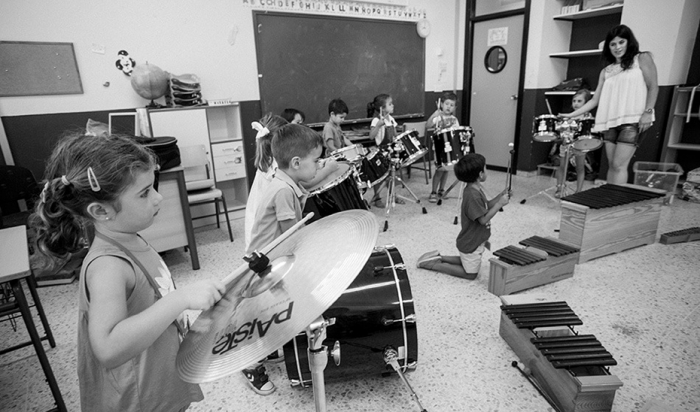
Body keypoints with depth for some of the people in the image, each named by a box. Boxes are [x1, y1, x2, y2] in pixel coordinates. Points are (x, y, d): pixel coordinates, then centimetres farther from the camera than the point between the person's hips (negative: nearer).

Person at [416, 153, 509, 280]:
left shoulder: (477, 189, 0)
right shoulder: (472, 196, -30)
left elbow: (486, 206, 11)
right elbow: (483, 219, -28)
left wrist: (500, 196, -3)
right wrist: (500, 204, -25)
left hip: (476, 240, 9)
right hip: (470, 243, -9)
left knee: (467, 262, 28)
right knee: (471, 274, 6)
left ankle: (439, 257, 22)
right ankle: (434, 265, 4)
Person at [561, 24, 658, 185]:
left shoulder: (642, 58, 8)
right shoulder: (606, 71, 19)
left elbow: (653, 87, 1)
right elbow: (595, 100, 17)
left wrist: (648, 112, -12)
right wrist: (571, 115, 8)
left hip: (633, 120, -5)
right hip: (610, 122, 5)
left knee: (619, 165, -14)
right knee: (611, 165, 4)